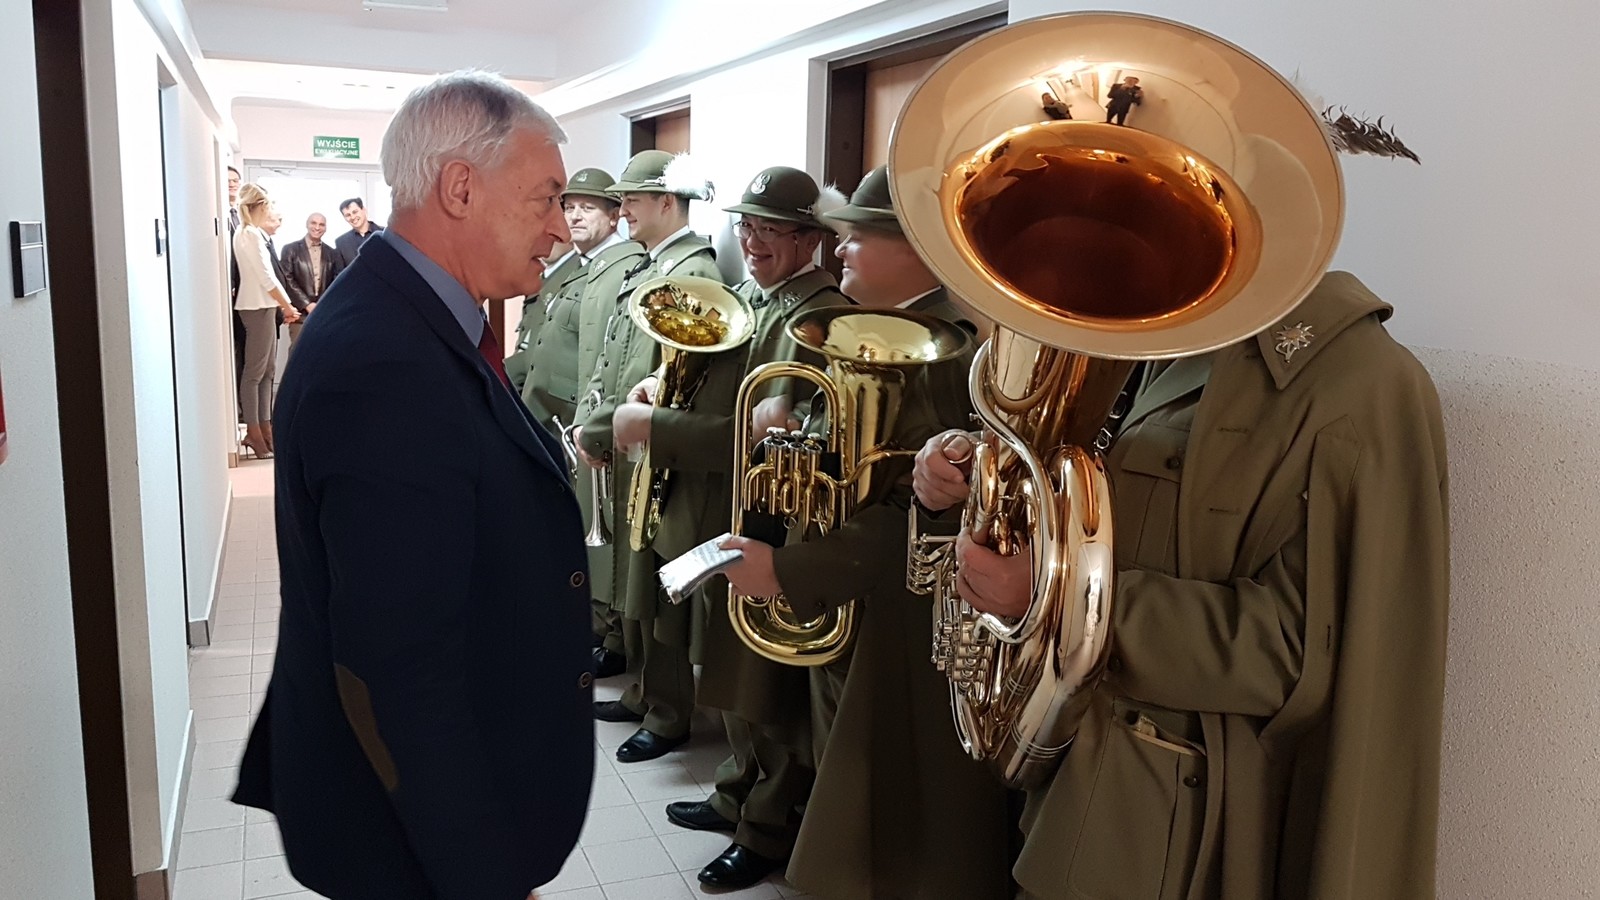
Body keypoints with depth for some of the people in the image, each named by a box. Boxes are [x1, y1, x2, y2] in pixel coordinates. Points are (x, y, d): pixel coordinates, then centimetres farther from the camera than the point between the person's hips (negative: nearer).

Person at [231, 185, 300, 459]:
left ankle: (264, 427, 14)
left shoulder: (251, 234, 16)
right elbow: (266, 278, -16)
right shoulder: (251, 234, -13)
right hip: (257, 308, -10)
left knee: (267, 370, 10)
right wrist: (288, 307, -8)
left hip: (264, 306, 10)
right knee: (255, 371, -5)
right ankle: (253, 432, -2)